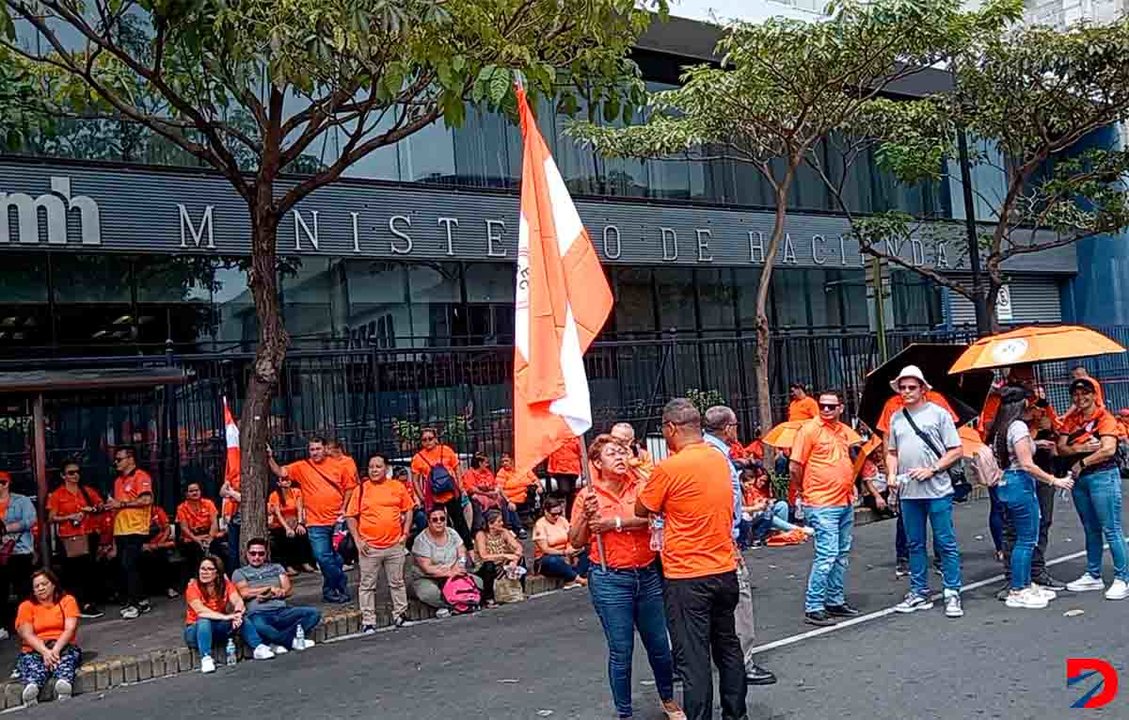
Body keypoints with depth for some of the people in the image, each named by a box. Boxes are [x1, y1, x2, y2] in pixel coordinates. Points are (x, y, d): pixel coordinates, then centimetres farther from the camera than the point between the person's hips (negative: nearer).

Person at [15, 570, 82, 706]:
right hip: (35, 650, 1)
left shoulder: (67, 600, 11)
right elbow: (27, 635, -3)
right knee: (30, 660, -35)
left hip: (63, 647, 0)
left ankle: (64, 684, -68)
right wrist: (45, 652, -21)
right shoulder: (26, 606, 13)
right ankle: (31, 688, -68)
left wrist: (56, 649, -22)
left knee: (66, 657, -36)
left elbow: (70, 629, -3)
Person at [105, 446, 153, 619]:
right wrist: (111, 505, 8)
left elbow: (147, 499, -19)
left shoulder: (141, 476, -7)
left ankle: (134, 604, -4)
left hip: (135, 529, -9)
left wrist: (121, 503, -16)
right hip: (120, 530, 9)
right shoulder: (118, 480, 19)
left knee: (129, 566, -11)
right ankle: (142, 601, 18)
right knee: (126, 567, 10)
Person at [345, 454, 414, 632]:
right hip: (369, 547, -1)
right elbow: (350, 516, 1)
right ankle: (368, 621, 13)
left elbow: (408, 510, 12)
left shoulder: (398, 487, 3)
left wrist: (405, 533, 3)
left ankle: (400, 614, 25)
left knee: (397, 582, 12)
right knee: (367, 585, 5)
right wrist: (357, 540, -6)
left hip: (394, 545, 1)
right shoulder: (361, 489, -1)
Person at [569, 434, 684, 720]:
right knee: (621, 651, 5)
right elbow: (575, 542, 1)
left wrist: (614, 522, -19)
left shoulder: (641, 486, 2)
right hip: (610, 581, -2)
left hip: (649, 575, 2)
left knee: (659, 645, 14)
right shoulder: (587, 496, -2)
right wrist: (585, 515, -15)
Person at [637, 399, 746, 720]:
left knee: (693, 658, 1)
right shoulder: (720, 459, 4)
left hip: (687, 578, -7)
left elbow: (642, 510, -3)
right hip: (725, 572, 7)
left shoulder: (669, 468, -17)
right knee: (728, 647, 19)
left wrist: (648, 481, 12)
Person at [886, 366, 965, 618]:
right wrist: (892, 474, 2)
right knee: (915, 545, 12)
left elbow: (955, 451, -3)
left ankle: (952, 595, 7)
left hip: (937, 490, -5)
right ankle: (919, 593, 20)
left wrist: (931, 470, -13)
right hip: (908, 492, 5)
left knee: (946, 543, 0)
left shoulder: (938, 413, -2)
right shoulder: (896, 418, 11)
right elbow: (891, 452, 19)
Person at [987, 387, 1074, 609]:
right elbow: (1027, 465, -17)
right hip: (1020, 484, -9)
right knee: (1026, 539, -2)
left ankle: (1025, 585, 24)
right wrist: (1054, 481, -12)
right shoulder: (1019, 427, -13)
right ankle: (1017, 592, 2)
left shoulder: (1000, 428, 13)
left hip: (1005, 484, 9)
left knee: (1025, 538, 16)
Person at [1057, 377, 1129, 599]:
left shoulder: (1104, 417, -7)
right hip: (1079, 478, 6)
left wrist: (1082, 463, -11)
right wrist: (1081, 448, -15)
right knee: (1091, 529, 14)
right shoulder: (1071, 420, 10)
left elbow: (1109, 450, -18)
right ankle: (1093, 576, 23)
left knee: (1111, 529, -6)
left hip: (1102, 475, -6)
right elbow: (1061, 448, 3)